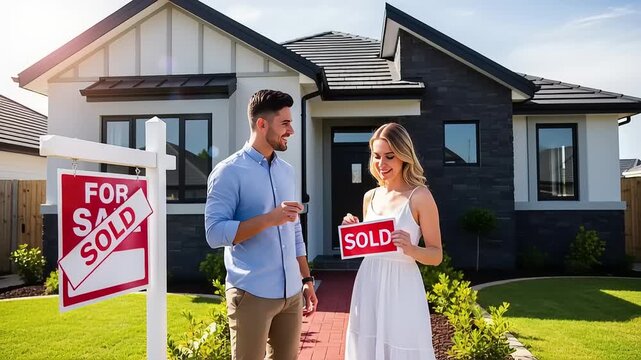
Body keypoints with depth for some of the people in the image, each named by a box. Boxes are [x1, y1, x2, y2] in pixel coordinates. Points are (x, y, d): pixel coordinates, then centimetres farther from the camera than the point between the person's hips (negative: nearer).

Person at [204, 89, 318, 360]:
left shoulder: (287, 171, 11)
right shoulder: (229, 171, -9)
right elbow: (215, 233, -16)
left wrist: (306, 279, 14)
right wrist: (269, 218, -22)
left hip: (291, 292, 6)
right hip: (252, 295, -6)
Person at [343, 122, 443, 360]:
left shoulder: (419, 196, -9)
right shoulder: (370, 197, 8)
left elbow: (437, 255, -7)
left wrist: (410, 249, -25)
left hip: (401, 288, -5)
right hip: (368, 287, 5)